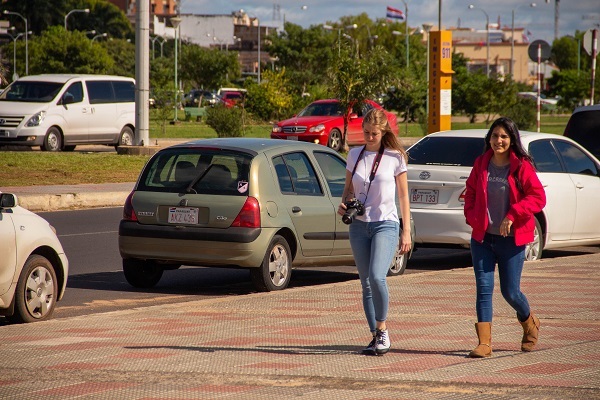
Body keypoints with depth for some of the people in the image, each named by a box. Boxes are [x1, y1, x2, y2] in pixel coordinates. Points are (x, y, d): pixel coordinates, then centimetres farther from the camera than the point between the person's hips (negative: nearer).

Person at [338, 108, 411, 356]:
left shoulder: (395, 157, -1)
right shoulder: (355, 155, 9)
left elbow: (403, 196, 3)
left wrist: (407, 232, 0)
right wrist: (343, 205, -4)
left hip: (386, 224, -4)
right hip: (359, 225, 4)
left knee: (377, 277, -22)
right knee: (366, 284, 4)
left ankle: (382, 329, -5)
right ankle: (375, 337, 11)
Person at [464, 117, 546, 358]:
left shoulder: (521, 166, -7)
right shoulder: (481, 164, 5)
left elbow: (538, 197, -12)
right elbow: (470, 193, 15)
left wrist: (512, 215, -21)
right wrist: (473, 218, -1)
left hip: (511, 240, -3)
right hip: (482, 238, 3)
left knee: (510, 292, 3)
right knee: (484, 289, -4)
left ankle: (530, 323, 34)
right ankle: (484, 342, -3)